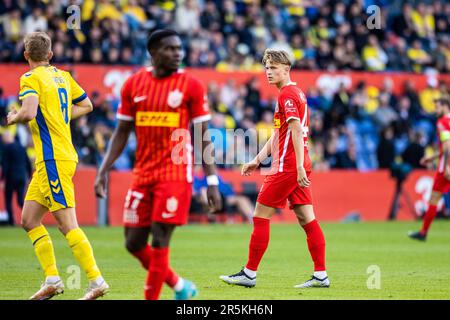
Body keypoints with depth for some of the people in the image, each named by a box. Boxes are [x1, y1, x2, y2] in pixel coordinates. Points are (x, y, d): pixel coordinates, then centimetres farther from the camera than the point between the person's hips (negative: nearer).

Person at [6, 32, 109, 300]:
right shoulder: (63, 76, 15)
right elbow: (86, 105, 24)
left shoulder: (31, 78, -9)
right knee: (29, 220, 11)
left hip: (53, 159, -9)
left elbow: (29, 112, -25)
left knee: (67, 225, -9)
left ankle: (97, 281, -9)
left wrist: (13, 118, -3)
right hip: (63, 155, 9)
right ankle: (52, 280, 7)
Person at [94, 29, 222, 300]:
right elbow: (122, 133, 13)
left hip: (175, 174, -5)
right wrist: (104, 170, 5)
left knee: (159, 240, -9)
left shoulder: (191, 85, -3)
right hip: (142, 174, 5)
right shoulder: (134, 84, 6)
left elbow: (203, 137, -2)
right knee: (134, 243, 6)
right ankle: (180, 286, 26)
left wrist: (212, 182, -6)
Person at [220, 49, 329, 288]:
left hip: (287, 168, -9)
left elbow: (296, 130, -22)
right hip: (297, 168, 9)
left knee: (260, 217, -2)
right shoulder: (296, 92, 19)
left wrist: (299, 167, -27)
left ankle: (249, 274, 2)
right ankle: (321, 275, 3)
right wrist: (258, 160, 23)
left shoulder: (287, 94, -11)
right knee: (306, 219, 6)